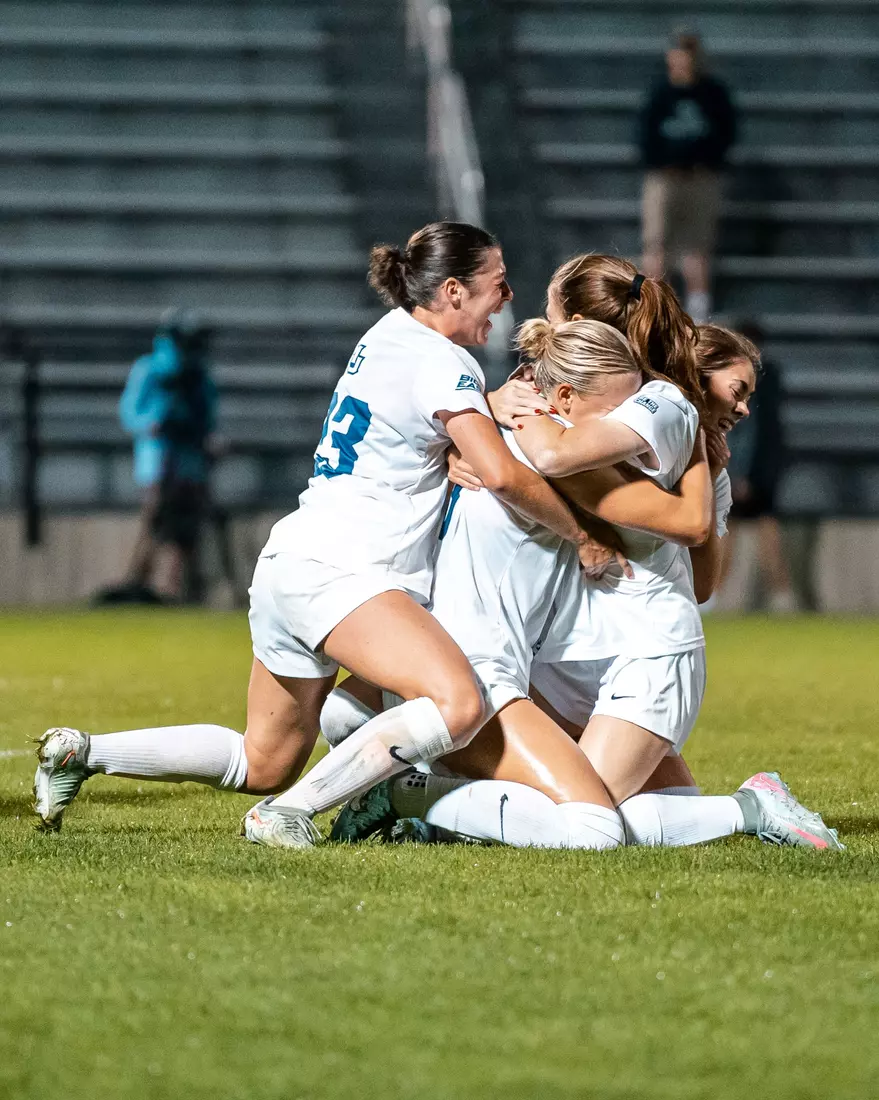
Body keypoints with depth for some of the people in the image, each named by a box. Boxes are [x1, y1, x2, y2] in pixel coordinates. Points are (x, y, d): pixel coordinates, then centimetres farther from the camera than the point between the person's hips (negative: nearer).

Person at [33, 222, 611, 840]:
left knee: (263, 764, 19)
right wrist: (581, 538, -6)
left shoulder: (392, 333, 17)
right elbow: (501, 475, -19)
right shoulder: (443, 363, -9)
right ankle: (289, 815, -27)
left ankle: (83, 752, 18)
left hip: (288, 564, 10)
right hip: (337, 571, -10)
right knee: (458, 704, -28)